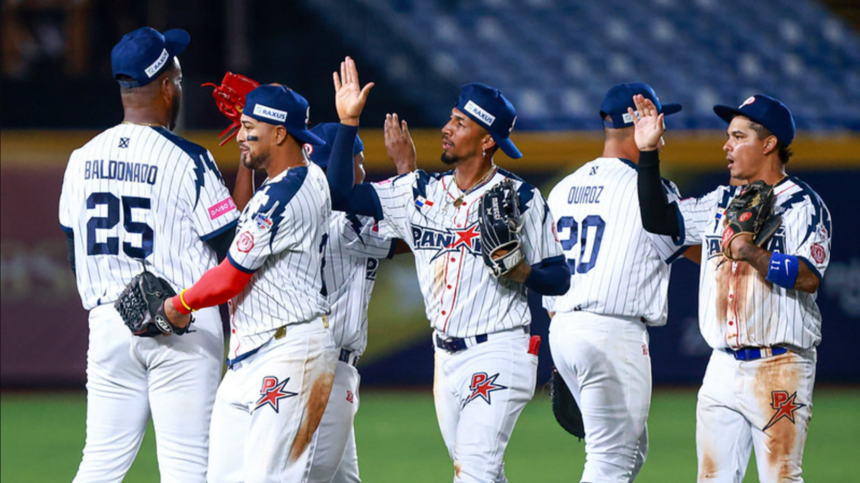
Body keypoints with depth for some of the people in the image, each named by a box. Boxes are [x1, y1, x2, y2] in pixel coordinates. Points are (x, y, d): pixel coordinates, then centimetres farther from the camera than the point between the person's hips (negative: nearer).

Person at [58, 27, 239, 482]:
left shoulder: (83, 158, 6)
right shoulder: (187, 160, -11)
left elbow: (74, 252, 14)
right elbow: (232, 247, -7)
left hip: (107, 320, 5)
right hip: (183, 323, -5)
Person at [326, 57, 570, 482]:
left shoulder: (521, 199, -5)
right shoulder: (421, 192, 9)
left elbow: (559, 280, -2)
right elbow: (341, 195, 4)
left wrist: (521, 271, -22)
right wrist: (348, 121, 0)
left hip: (499, 354, -6)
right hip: (447, 358, 6)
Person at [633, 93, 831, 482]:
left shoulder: (802, 204, -6)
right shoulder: (721, 202, 16)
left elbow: (808, 277, -17)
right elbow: (658, 220, 16)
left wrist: (753, 254, -26)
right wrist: (648, 153, 10)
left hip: (778, 367, -7)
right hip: (723, 365, 7)